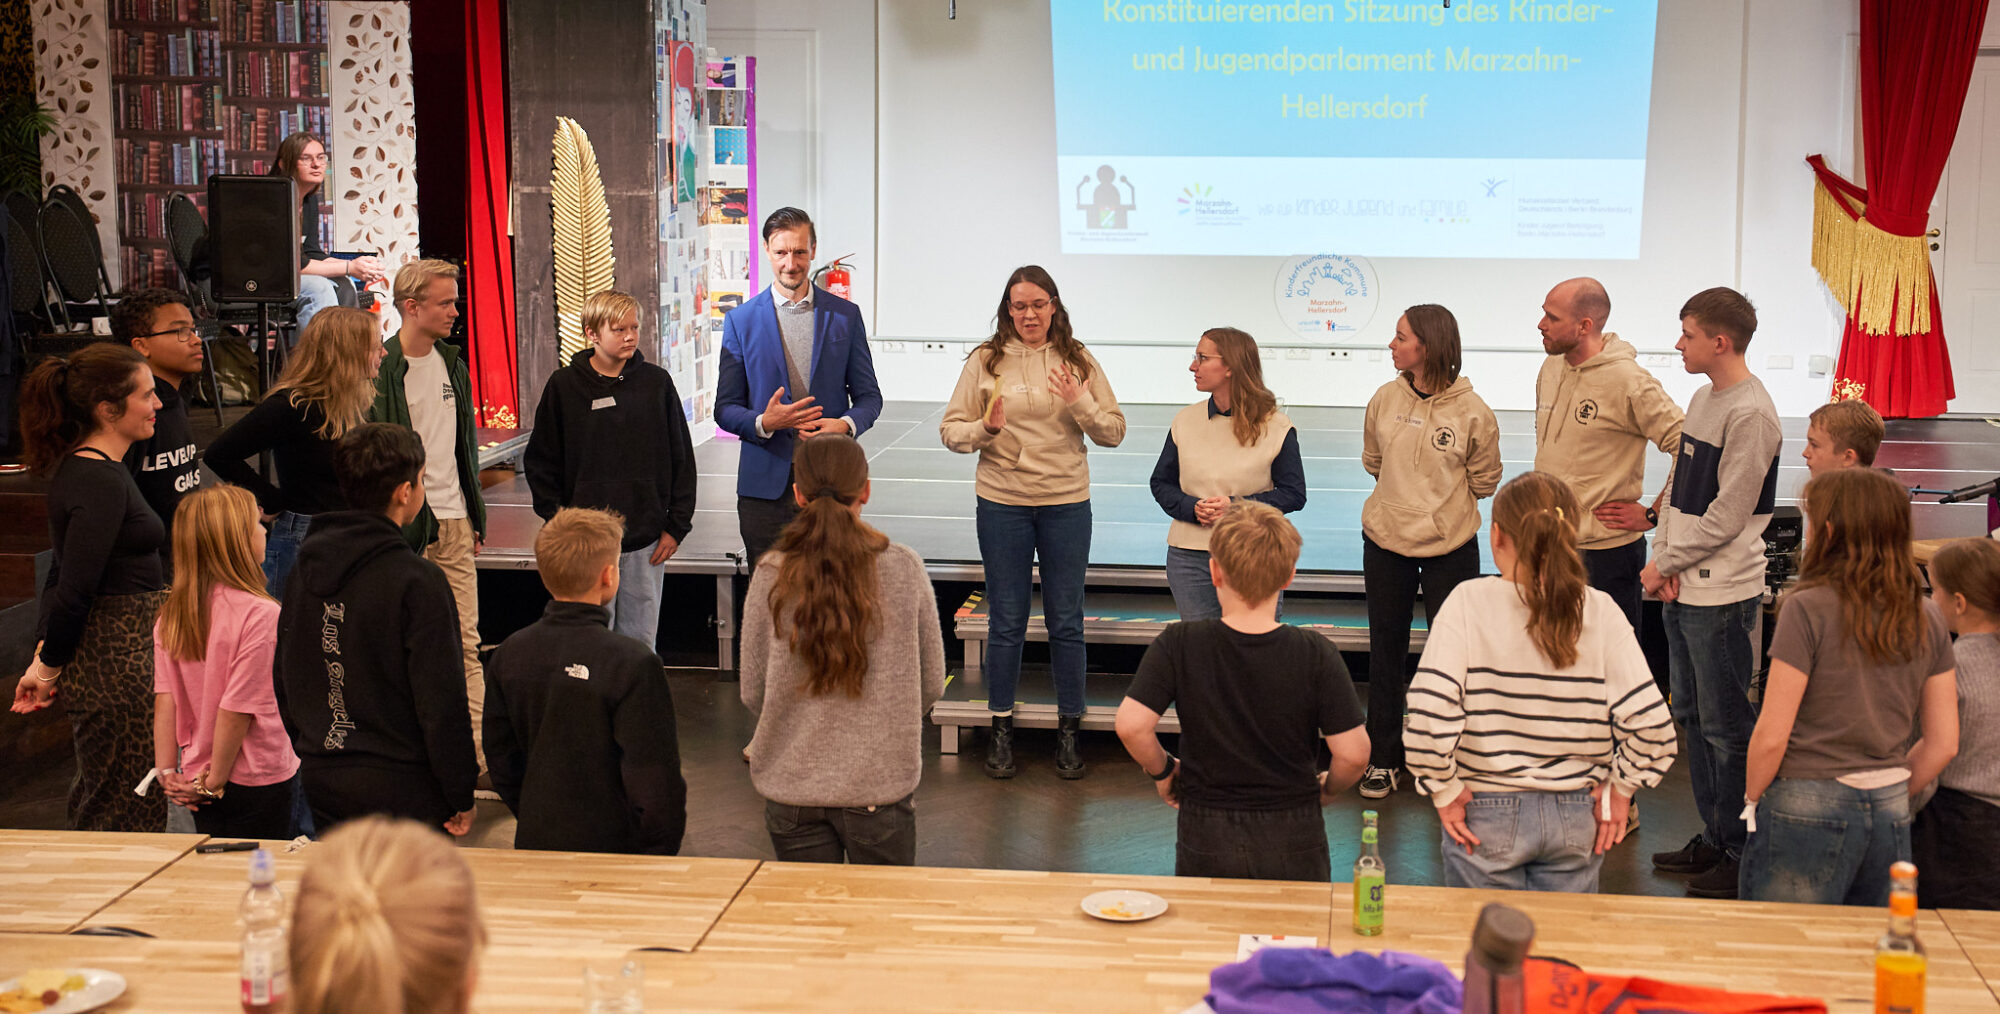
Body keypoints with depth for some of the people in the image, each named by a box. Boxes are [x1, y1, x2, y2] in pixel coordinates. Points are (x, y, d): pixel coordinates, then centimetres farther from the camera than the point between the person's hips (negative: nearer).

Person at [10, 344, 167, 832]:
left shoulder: (79, 467, 11)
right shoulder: (102, 482, -20)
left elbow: (63, 574, 15)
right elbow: (73, 589, -23)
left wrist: (45, 656, 12)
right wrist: (49, 667, -11)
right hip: (118, 666, -10)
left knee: (98, 801, 20)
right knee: (128, 814, -1)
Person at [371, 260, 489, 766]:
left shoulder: (452, 364, 13)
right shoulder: (380, 369, -9)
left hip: (454, 520, 6)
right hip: (403, 524, -6)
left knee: (466, 641, 5)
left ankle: (476, 748, 8)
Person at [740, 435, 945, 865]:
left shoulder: (771, 577, -9)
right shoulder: (905, 569, -10)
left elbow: (753, 693, -1)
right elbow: (931, 685, -1)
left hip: (792, 785, 1)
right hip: (880, 782, -1)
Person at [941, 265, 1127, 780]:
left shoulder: (1079, 361, 1)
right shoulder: (986, 360, -1)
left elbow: (1114, 432, 2)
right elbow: (950, 429, 0)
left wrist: (1081, 404, -15)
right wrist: (984, 429, -20)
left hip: (1066, 503, 1)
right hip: (1002, 504, 0)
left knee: (1066, 621, 7)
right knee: (1006, 622, 8)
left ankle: (1069, 731, 19)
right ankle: (1001, 728, 21)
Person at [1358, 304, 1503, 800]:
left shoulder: (1471, 411, -12)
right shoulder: (1385, 399, -3)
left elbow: (1484, 480, 1)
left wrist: (1442, 503, 3)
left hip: (1450, 547, -3)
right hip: (1385, 542, 3)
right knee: (1386, 651, 12)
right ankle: (1383, 759, 25)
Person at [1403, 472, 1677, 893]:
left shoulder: (1470, 602, -12)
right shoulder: (1601, 612, -6)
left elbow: (1428, 715, -22)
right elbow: (1651, 724, -13)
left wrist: (1445, 792, -9)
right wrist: (1619, 793, 2)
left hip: (1487, 815, -2)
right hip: (1577, 818, 2)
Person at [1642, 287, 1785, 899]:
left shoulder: (1751, 413, -16)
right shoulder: (1703, 398, 12)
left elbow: (1727, 516, -18)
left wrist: (1664, 562, -10)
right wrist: (1664, 560, 2)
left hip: (1723, 596, -9)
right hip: (1682, 589, 9)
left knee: (1726, 726, -1)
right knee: (1692, 716, 16)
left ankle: (1742, 855, 9)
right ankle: (1713, 839, 27)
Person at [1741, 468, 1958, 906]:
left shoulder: (1808, 609, -12)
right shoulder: (1928, 618, 4)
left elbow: (1771, 736, -13)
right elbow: (1943, 743, 7)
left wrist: (1751, 802, 2)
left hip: (1809, 808, -5)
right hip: (1891, 814, 5)